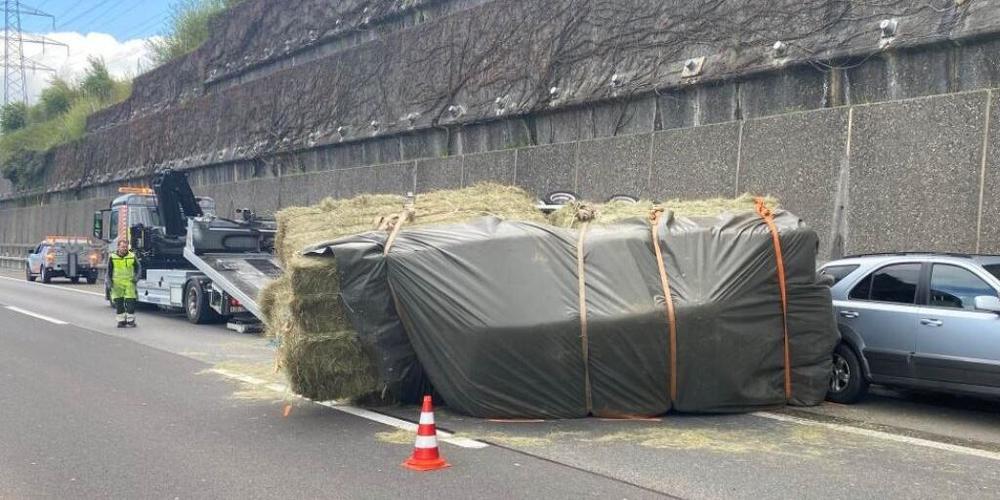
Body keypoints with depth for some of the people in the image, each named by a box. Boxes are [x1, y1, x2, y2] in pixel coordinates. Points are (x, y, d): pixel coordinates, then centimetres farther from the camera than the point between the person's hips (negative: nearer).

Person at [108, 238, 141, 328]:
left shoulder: (132, 257, 2)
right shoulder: (113, 257, 2)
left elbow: (138, 268, 9)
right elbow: (109, 271, 11)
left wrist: (137, 277, -8)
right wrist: (109, 281, 0)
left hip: (129, 283, -1)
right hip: (117, 283, 1)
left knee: (130, 302, -5)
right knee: (118, 303, 3)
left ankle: (130, 320, 10)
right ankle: (121, 321, 13)